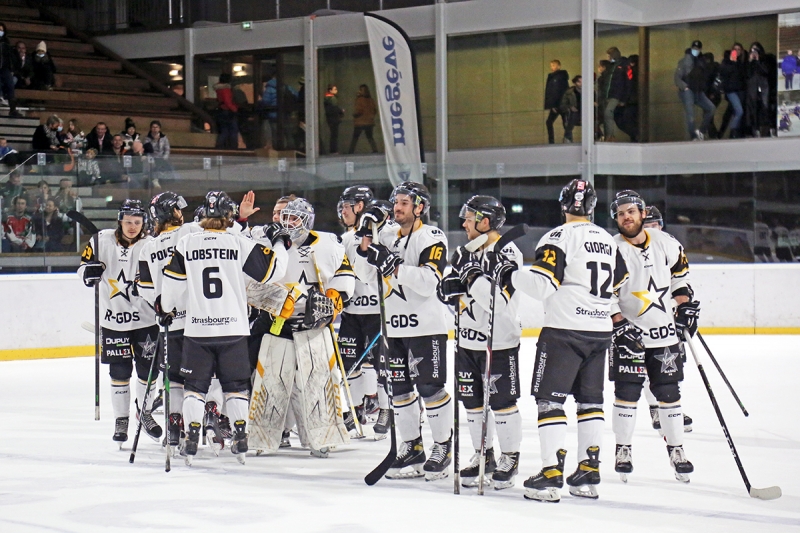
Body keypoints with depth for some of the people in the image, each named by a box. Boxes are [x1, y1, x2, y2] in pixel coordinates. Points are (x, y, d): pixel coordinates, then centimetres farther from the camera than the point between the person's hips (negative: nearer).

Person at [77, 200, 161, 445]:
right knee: (120, 370, 2)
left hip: (145, 318, 0)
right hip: (114, 318, 0)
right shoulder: (101, 240, -3)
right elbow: (83, 266, 6)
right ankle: (121, 418, 16)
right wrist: (89, 271, -16)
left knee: (149, 368, 5)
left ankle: (145, 412, 27)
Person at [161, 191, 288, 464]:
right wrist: (279, 244, 17)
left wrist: (167, 308, 21)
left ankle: (192, 437, 4)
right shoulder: (239, 244, -5)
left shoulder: (186, 244, -1)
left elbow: (172, 283, 3)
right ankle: (240, 436, 8)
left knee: (195, 383, 10)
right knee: (236, 383, 12)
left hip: (197, 329, 0)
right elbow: (271, 269, -2)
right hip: (233, 329, 0)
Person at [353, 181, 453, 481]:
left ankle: (444, 448, 7)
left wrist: (395, 267, -28)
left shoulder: (432, 238, -8)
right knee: (399, 389, 9)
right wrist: (366, 244, -6)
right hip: (393, 327, 7)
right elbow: (365, 276, 9)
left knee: (430, 388, -4)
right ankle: (412, 448, 19)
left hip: (425, 327, -7)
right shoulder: (386, 236, 12)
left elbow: (429, 282, -20)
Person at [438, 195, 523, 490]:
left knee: (502, 402, 0)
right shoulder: (466, 252, 10)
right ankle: (483, 455, 24)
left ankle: (510, 458, 12)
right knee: (473, 401, 12)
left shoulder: (507, 253, -15)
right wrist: (454, 282, -12)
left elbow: (499, 302, -26)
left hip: (499, 343, -7)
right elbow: (443, 291, 9)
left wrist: (473, 276, -28)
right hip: (468, 340, 8)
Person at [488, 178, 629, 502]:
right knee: (590, 400, 13)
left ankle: (551, 475, -10)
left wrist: (508, 274, -6)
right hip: (600, 331, 7)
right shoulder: (608, 240, 13)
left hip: (564, 330, -7)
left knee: (549, 398, -4)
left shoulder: (559, 237, -10)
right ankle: (589, 474, 13)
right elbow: (620, 284, 23)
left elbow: (542, 284, -18)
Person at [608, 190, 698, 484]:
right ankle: (624, 450, 9)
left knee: (669, 392, 6)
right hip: (628, 332, -3)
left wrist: (685, 304, 11)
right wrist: (620, 324, -19)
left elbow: (680, 270, 19)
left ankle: (676, 449, 15)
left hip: (665, 331, 3)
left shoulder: (664, 242, 3)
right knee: (627, 392, -4)